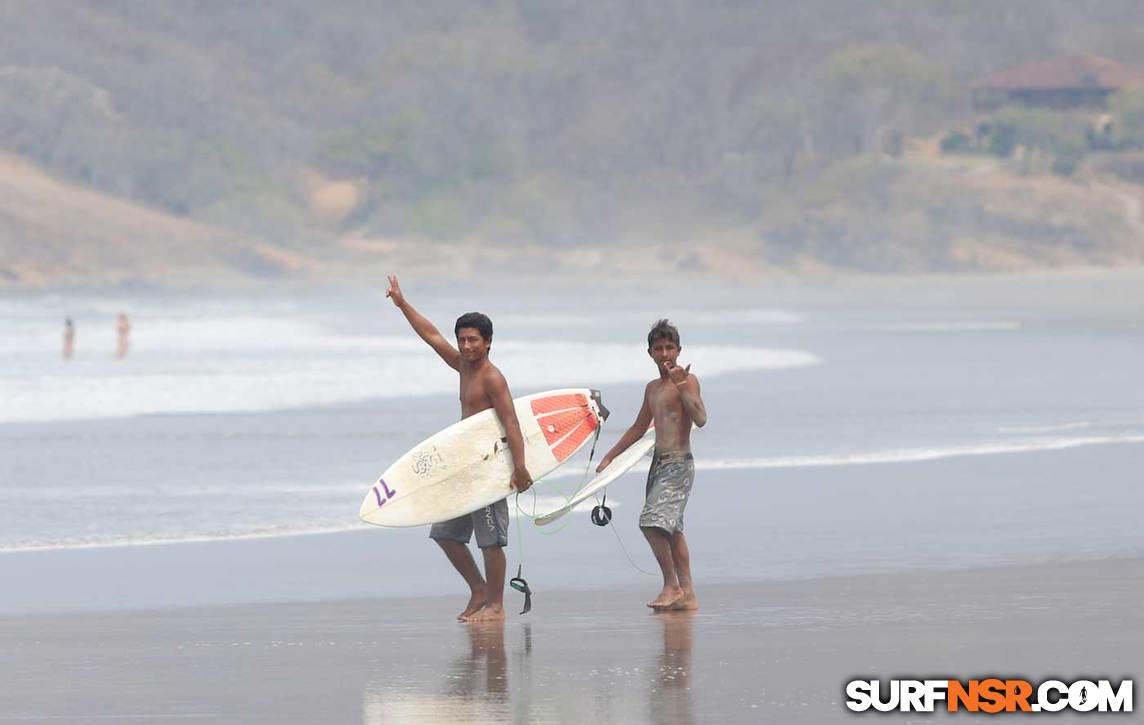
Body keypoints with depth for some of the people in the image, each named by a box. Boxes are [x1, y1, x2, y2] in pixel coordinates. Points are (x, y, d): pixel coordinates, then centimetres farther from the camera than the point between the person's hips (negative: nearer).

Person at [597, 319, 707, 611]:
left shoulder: (687, 380, -7)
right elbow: (638, 428, 28)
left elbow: (700, 418, -22)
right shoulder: (653, 388, 17)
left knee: (653, 521, -20)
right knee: (671, 529, 8)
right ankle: (687, 594, 11)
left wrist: (682, 387, -27)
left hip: (679, 464, -9)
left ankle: (672, 585, -13)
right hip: (659, 464, 9)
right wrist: (610, 456, 27)